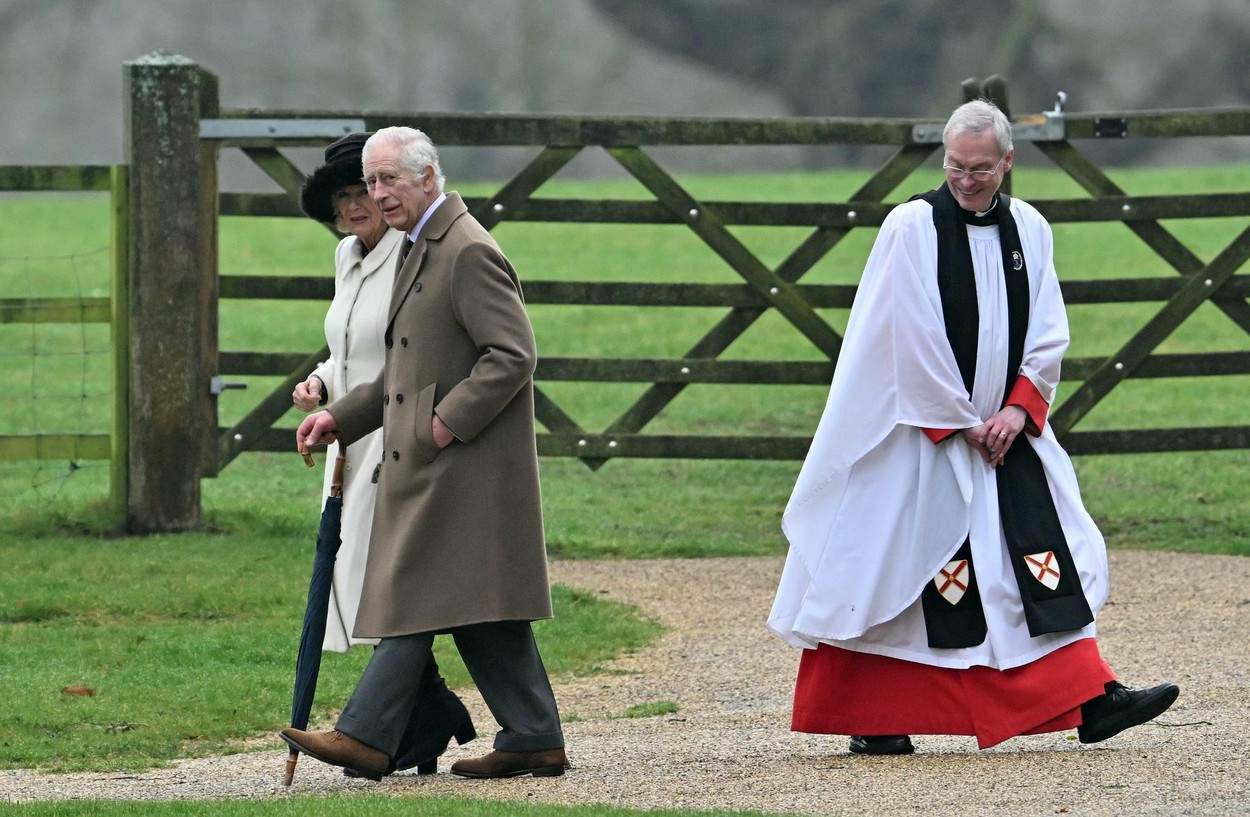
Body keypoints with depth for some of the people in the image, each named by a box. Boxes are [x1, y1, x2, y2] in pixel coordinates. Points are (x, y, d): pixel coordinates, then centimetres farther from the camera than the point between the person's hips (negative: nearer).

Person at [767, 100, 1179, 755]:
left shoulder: (1028, 229, 7)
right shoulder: (912, 227, -8)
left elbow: (1048, 333, 7)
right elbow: (915, 340, -12)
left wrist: (1018, 409, -7)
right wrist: (960, 423, -11)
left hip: (1006, 430, 5)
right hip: (920, 433, -5)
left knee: (1049, 559, -3)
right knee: (891, 570, -2)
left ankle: (1090, 700, -5)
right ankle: (866, 721, 6)